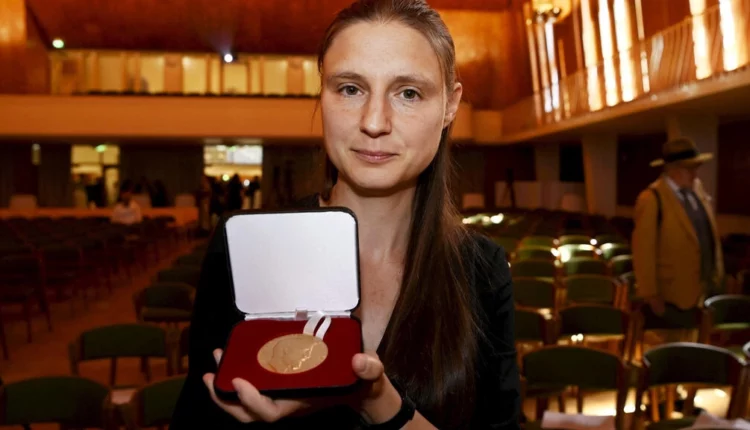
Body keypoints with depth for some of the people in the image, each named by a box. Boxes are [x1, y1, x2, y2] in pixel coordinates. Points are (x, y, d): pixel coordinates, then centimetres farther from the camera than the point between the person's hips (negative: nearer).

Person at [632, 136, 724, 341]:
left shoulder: (697, 188, 6)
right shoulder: (652, 199, -18)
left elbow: (708, 233, 15)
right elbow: (644, 251, -19)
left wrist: (715, 269, 12)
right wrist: (650, 293, -18)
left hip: (700, 288, 7)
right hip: (672, 293, -7)